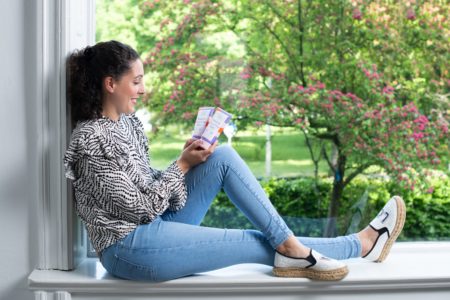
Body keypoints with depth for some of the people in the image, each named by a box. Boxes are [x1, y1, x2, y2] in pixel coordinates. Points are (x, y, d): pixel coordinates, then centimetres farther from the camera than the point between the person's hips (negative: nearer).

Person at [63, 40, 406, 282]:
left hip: (156, 224, 8)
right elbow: (140, 207, -20)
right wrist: (183, 165, -11)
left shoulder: (128, 122, 9)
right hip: (132, 248, -8)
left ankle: (292, 248, -8)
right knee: (259, 243, -9)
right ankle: (362, 244, 4)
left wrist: (188, 160, -4)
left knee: (223, 157, -7)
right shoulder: (91, 140, -19)